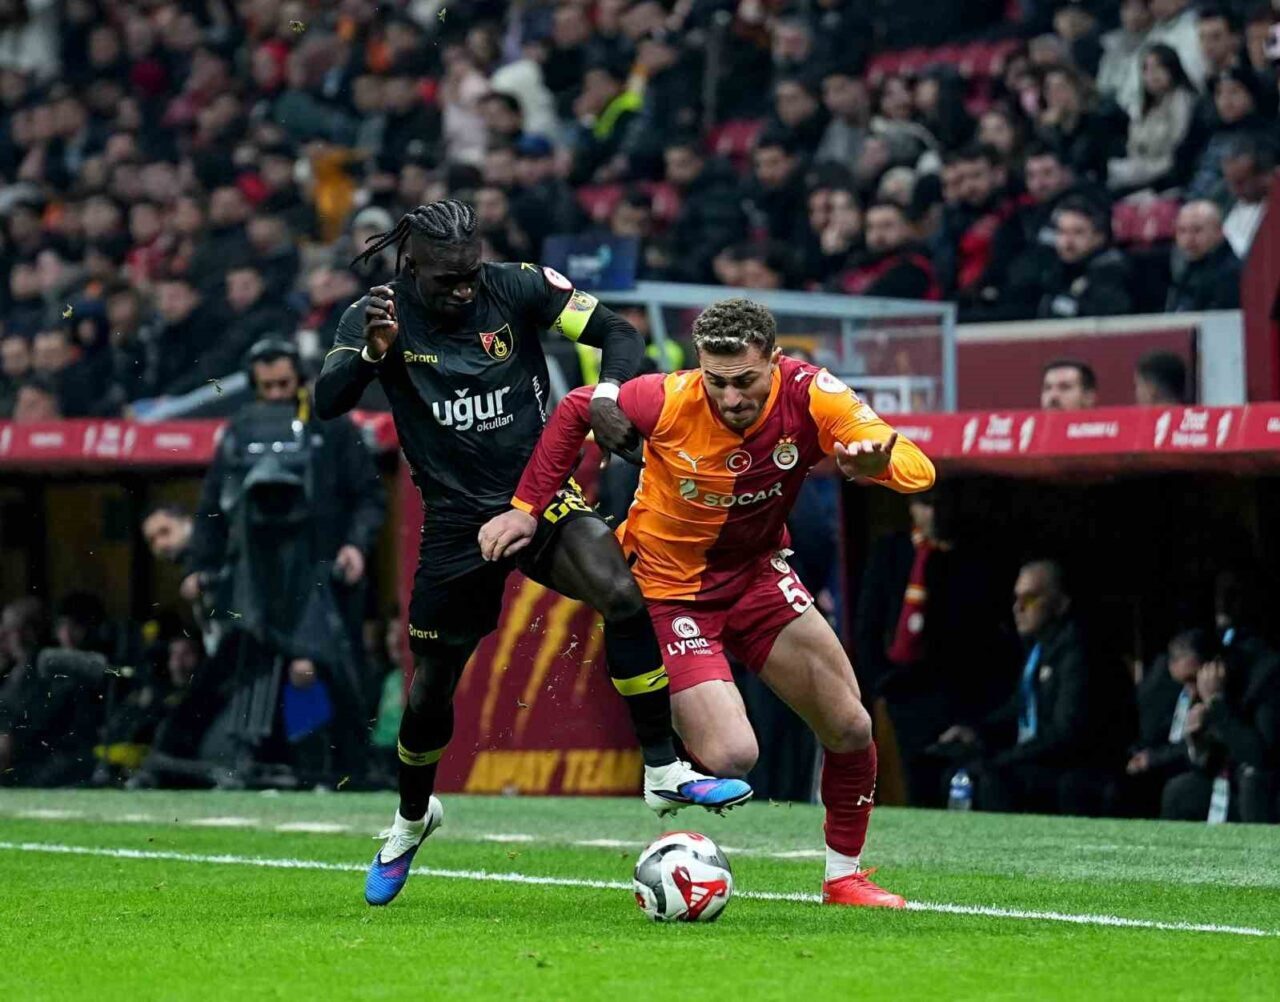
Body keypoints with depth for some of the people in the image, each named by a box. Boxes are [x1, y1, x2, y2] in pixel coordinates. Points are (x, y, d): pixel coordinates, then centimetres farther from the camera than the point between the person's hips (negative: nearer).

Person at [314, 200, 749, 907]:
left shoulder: (516, 290, -7)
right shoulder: (379, 316, -7)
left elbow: (618, 333, -5)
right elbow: (326, 403, -20)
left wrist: (607, 393, -25)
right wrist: (373, 350, -38)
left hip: (540, 496, 0)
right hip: (456, 522, 0)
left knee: (625, 594, -29)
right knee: (430, 690, 10)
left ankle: (663, 772, -21)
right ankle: (411, 819, 40)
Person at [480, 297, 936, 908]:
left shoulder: (811, 397, -21)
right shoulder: (671, 402, -26)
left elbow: (917, 470, -28)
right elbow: (575, 410, -7)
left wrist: (877, 461, -51)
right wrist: (527, 507, -8)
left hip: (757, 574, 4)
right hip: (670, 588, -4)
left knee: (850, 727, -1)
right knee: (733, 756, -19)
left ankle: (843, 875, 20)